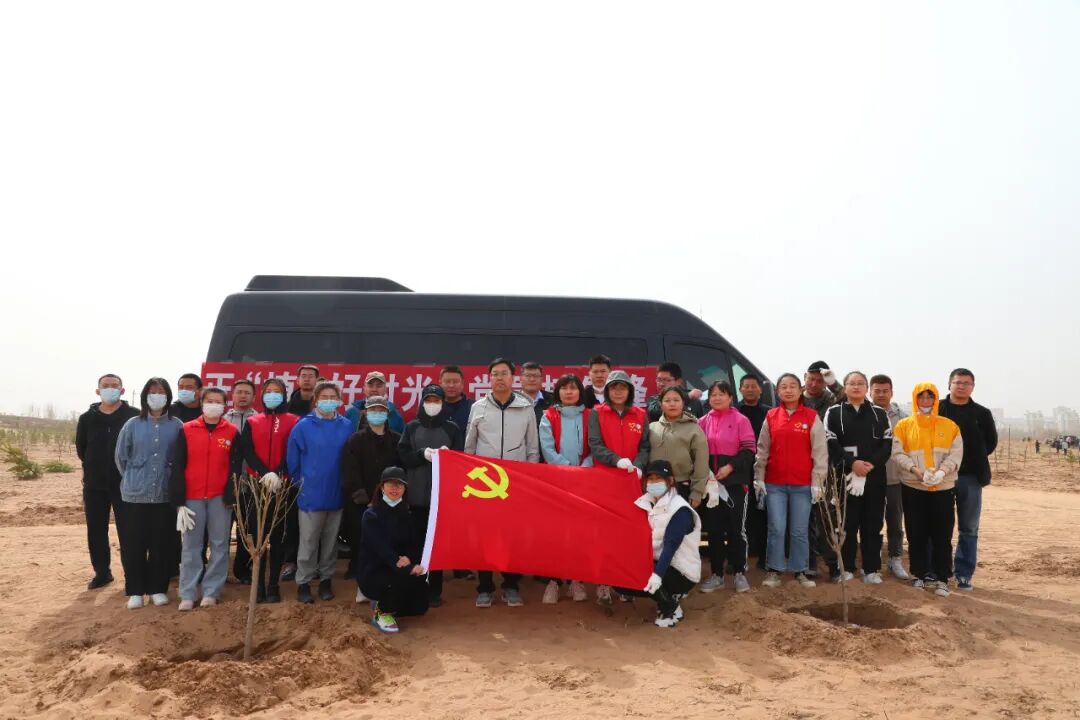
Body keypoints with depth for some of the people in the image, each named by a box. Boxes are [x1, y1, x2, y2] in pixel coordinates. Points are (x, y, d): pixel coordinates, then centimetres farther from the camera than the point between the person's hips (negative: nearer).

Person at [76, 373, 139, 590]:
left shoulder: (134, 416, -6)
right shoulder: (87, 418, 6)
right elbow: (81, 448, 15)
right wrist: (94, 468, 13)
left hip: (125, 483, -4)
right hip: (94, 484, 4)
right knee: (96, 531, 9)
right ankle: (102, 573, 22)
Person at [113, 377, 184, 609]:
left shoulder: (177, 426, -1)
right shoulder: (132, 425, 1)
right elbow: (120, 457, 9)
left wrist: (173, 481, 8)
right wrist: (133, 479, 13)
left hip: (166, 496, 0)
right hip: (135, 495, 1)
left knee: (162, 545, 5)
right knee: (133, 546, 4)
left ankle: (158, 588, 19)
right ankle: (135, 590, 16)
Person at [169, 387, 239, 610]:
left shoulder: (232, 432, 3)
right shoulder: (186, 430, 1)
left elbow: (235, 467, 2)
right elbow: (177, 467, 0)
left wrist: (230, 496, -7)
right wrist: (178, 500, -5)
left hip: (220, 498, 0)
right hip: (192, 498, 0)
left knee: (219, 546, 5)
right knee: (191, 547, 5)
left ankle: (211, 592, 14)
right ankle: (187, 595, 11)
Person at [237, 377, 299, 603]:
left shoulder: (293, 422, 6)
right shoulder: (252, 422, 11)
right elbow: (247, 452, -2)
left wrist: (278, 474, -20)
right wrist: (265, 473, -18)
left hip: (283, 486, -1)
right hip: (256, 485, 1)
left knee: (278, 537, 3)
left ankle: (274, 585, 10)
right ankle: (258, 585, 10)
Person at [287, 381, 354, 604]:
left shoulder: (347, 426, -1)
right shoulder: (303, 426, -7)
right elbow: (293, 460, -3)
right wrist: (300, 485, -1)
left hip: (337, 494, 2)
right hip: (311, 494, -2)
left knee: (331, 541, 13)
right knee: (308, 542, 4)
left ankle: (326, 579, 25)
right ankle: (303, 583, 15)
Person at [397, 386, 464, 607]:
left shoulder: (452, 428, 6)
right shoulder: (411, 428, 9)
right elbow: (402, 456, 3)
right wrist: (422, 454, -13)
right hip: (417, 494, 1)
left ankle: (434, 590, 7)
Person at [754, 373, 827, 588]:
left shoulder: (812, 417, -1)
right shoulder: (771, 416, 5)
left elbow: (820, 451, -1)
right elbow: (762, 450, 8)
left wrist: (817, 481, -5)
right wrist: (759, 477, 4)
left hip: (803, 484, -1)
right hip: (774, 484, 1)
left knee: (800, 531, 6)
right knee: (776, 529, 2)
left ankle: (800, 571, 18)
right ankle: (774, 570, 12)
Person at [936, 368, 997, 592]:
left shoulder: (982, 413, 6)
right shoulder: (936, 410, 1)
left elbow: (991, 441, 15)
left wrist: (975, 458, 5)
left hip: (970, 477, 2)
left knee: (968, 529, 6)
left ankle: (964, 575, 12)